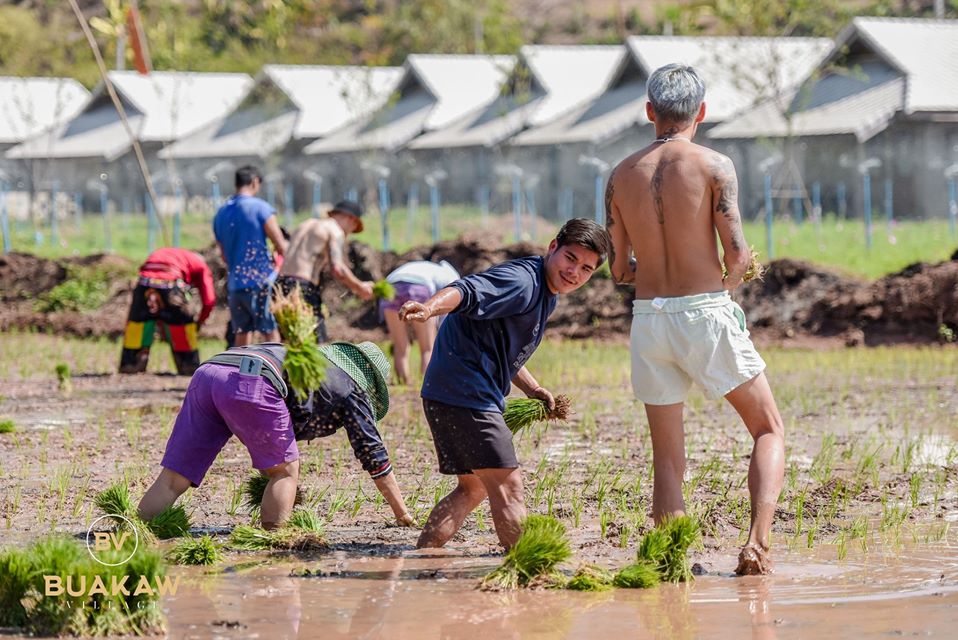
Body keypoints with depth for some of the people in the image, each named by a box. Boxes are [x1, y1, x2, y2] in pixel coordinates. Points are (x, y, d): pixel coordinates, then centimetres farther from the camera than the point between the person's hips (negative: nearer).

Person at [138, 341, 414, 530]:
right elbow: (374, 456, 25)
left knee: (174, 478, 4)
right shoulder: (353, 389, 23)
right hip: (251, 384, -7)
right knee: (286, 470, 11)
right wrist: (403, 515, 35)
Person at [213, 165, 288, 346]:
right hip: (260, 282, -6)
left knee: (242, 337, 11)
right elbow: (281, 247, -10)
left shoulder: (221, 213, 12)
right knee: (271, 334, -3)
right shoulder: (260, 208, -8)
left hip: (234, 284, 6)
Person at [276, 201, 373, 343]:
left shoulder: (305, 225, 25)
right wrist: (360, 287, 1)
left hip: (280, 283, 8)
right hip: (303, 288, -8)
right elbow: (337, 269, -12)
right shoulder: (335, 231, 0)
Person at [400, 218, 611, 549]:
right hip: (464, 394, -11)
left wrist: (535, 390, 17)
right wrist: (430, 307, -54)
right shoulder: (522, 280, -16)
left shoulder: (546, 294, 17)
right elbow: (467, 292, -34)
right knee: (506, 485, -8)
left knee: (474, 488, 22)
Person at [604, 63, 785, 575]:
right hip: (706, 311, -4)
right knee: (769, 429, 9)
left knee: (667, 459, 11)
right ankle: (758, 541, -10)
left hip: (649, 318, 4)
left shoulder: (622, 175, 7)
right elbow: (737, 254, -9)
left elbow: (620, 269, 9)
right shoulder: (713, 166, -5)